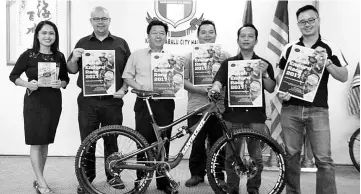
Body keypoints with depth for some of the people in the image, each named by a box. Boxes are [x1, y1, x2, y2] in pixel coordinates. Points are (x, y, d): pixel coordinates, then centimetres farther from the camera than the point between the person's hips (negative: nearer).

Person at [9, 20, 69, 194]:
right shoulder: (28, 55, -4)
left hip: (53, 102, 3)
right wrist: (27, 84, -16)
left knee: (45, 142, 10)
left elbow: (66, 79, 10)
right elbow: (13, 76, 1)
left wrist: (60, 84, -12)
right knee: (36, 142, -2)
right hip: (34, 102, -3)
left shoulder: (59, 56, 5)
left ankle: (38, 180, 24)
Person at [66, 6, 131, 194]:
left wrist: (123, 89, -6)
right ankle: (86, 178, 16)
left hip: (112, 100, 0)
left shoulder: (120, 43, 7)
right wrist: (74, 59, -9)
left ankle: (113, 175, 22)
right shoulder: (83, 43, 10)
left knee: (111, 140, 8)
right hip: (88, 100, 1)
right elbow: (72, 70, 12)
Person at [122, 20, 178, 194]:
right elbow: (127, 77, 8)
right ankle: (141, 180, 16)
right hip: (144, 103, -1)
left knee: (163, 144, 5)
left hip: (165, 103, 1)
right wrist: (139, 86, -9)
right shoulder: (137, 55, 9)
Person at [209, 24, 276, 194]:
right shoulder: (228, 63, 8)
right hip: (232, 116, 0)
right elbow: (218, 81, -5)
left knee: (256, 157, 4)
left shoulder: (264, 64, 10)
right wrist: (215, 88, -27)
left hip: (255, 117, 0)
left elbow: (271, 89, 6)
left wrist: (265, 74, -12)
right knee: (231, 156, 5)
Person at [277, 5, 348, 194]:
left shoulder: (330, 48, 4)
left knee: (324, 159, -6)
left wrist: (327, 63, -14)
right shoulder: (289, 48, 8)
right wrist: (281, 91, -6)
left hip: (318, 110, -1)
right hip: (291, 109, 2)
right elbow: (280, 75, 13)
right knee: (291, 156, 8)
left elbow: (343, 77, 2)